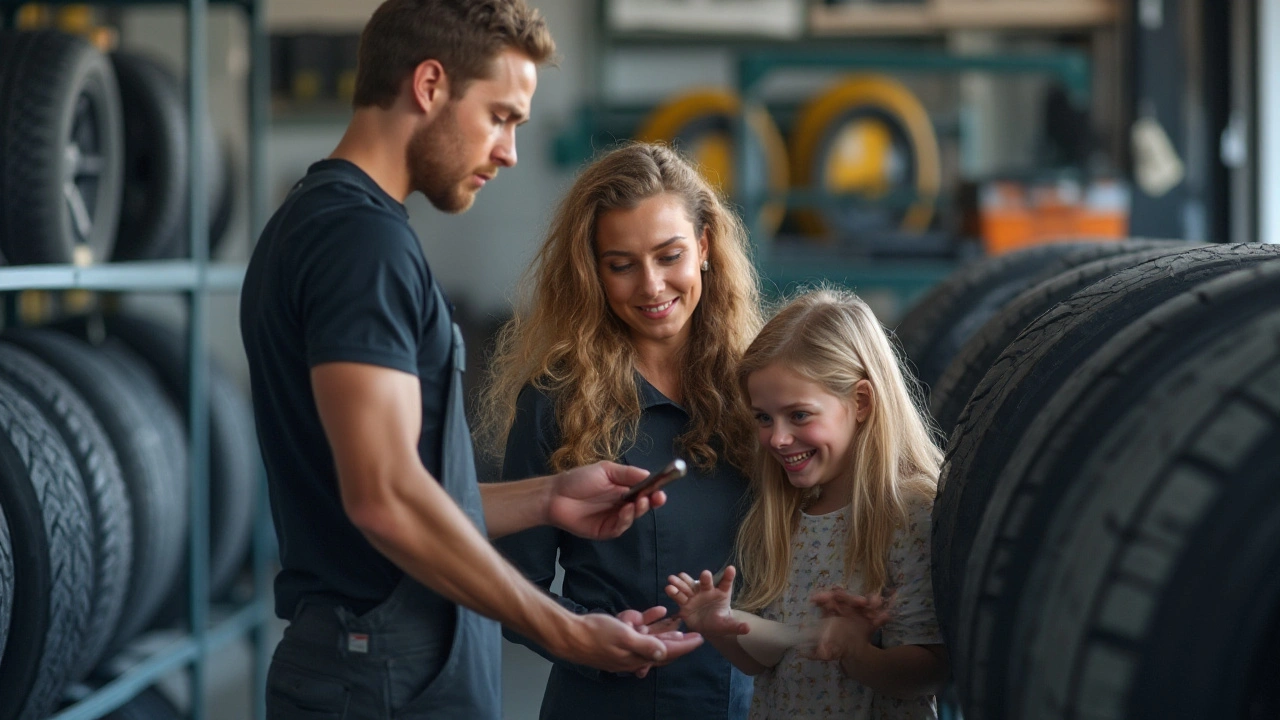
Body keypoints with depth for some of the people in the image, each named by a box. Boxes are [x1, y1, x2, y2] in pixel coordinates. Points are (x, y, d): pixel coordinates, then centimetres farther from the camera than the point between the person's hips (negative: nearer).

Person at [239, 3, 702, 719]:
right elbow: (386, 498, -24)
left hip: (349, 655, 10)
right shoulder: (364, 237, -16)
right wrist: (563, 631, -16)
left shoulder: (312, 224, 14)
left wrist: (544, 500, 10)